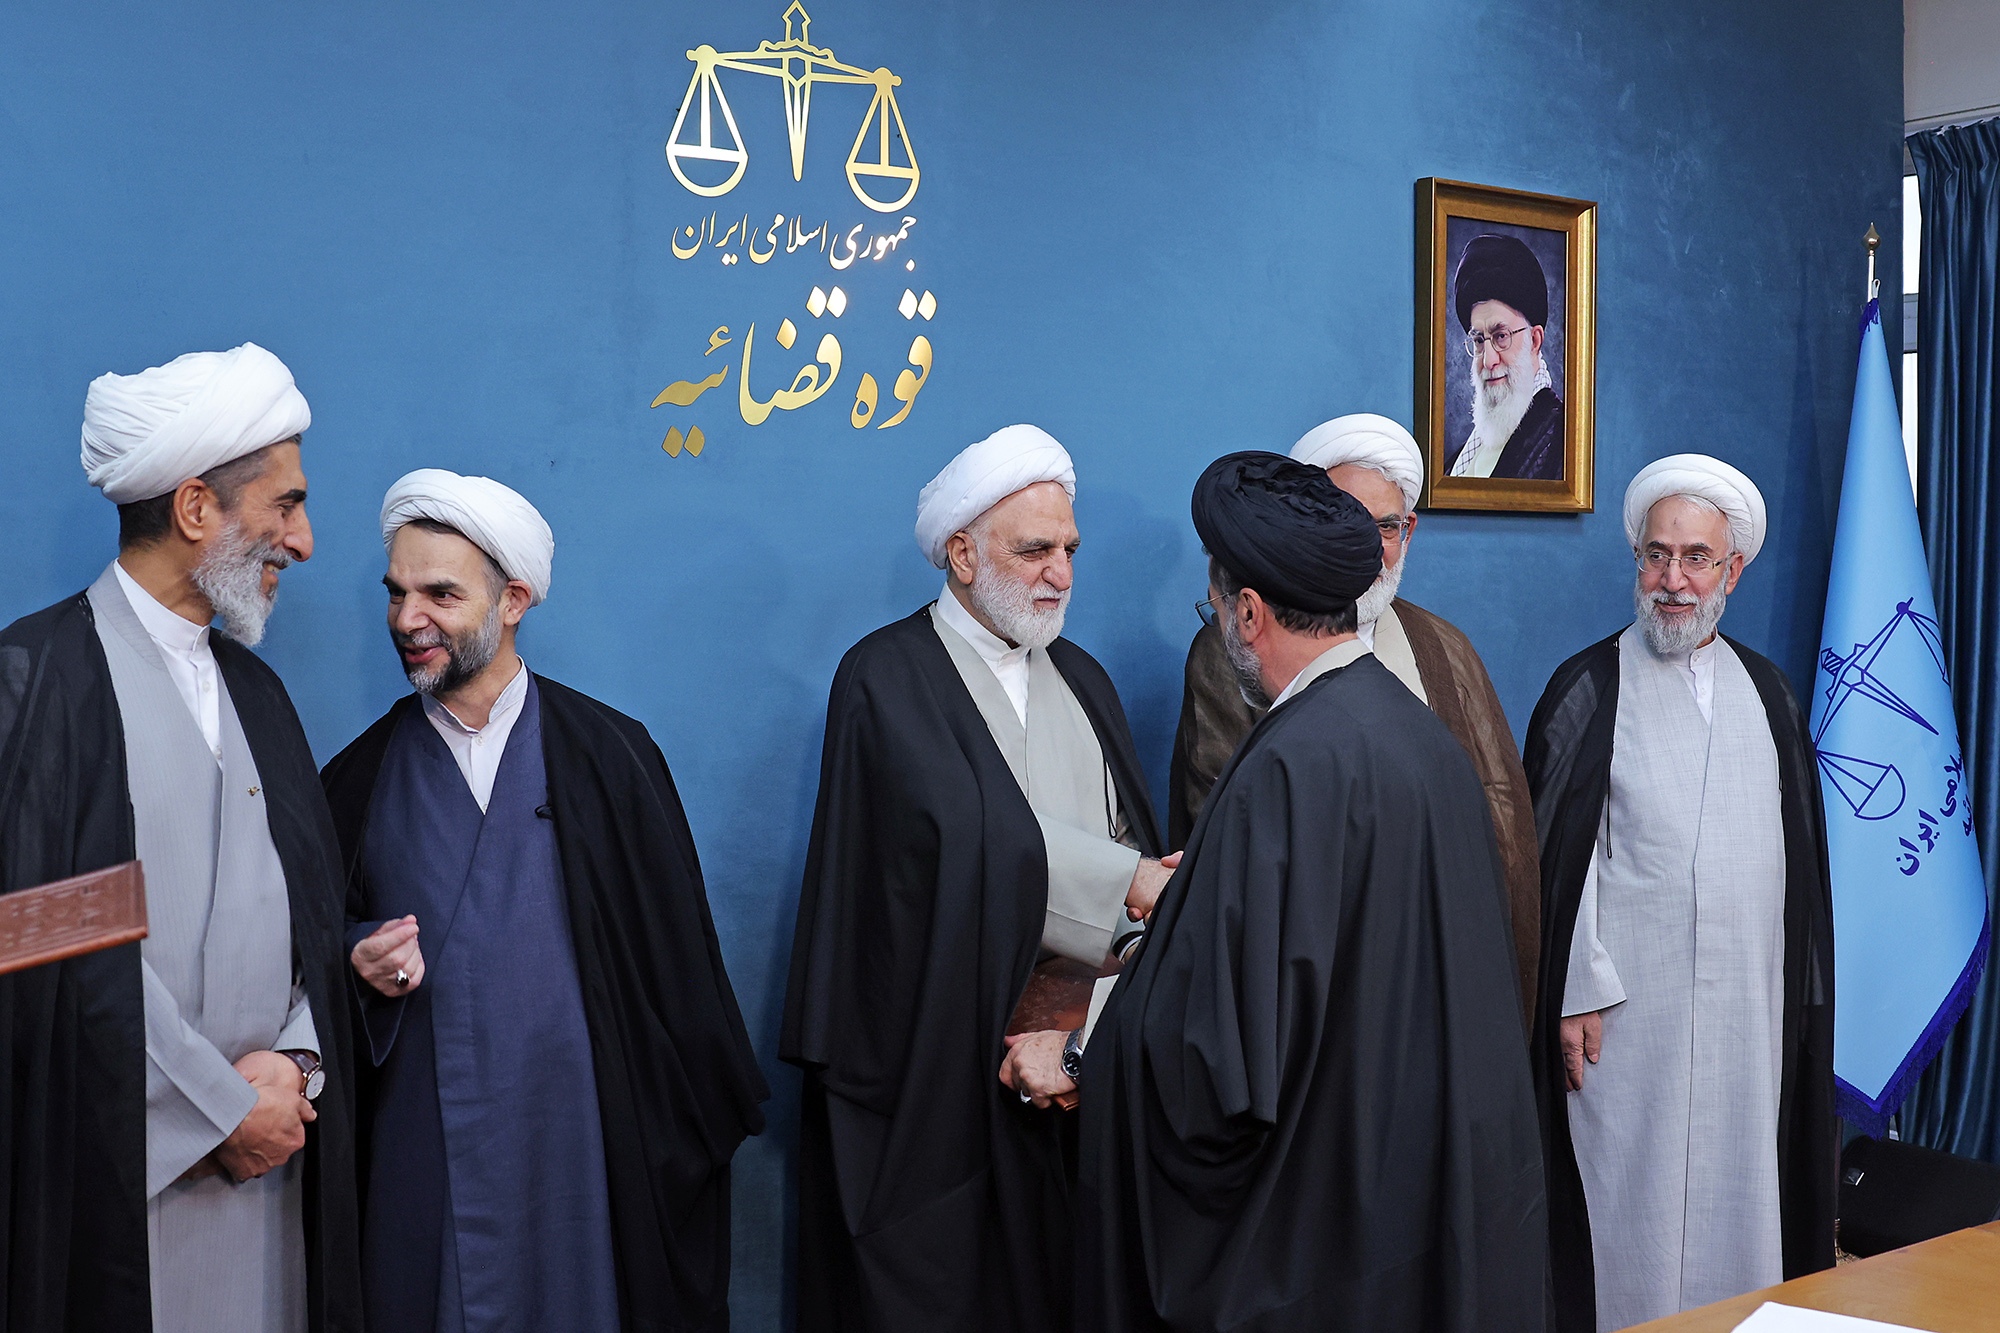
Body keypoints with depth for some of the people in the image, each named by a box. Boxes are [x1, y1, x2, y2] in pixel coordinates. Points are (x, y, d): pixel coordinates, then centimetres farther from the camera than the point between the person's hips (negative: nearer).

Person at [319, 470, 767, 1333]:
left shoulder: (609, 754, 0)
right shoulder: (359, 778, 6)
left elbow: (675, 952, 2)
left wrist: (704, 1124, 1)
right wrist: (363, 963, -8)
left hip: (583, 1143, -1)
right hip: (420, 1155, 2)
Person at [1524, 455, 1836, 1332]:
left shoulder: (1766, 691, 11)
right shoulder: (1588, 690, -3)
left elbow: (1801, 850, 13)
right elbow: (1558, 854, -6)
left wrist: (1805, 990, 9)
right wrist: (1575, 994, -11)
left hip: (1752, 1006, 4)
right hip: (1628, 1006, -4)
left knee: (1740, 1193, 9)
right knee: (1632, 1203, 0)